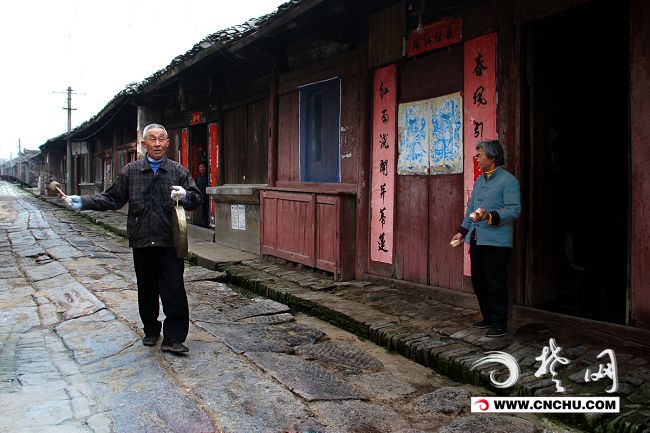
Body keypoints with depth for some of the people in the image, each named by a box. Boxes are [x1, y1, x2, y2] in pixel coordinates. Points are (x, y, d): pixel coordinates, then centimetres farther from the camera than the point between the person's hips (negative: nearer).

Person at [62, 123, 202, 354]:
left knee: (174, 291, -4)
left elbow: (197, 198, 4)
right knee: (147, 289, 12)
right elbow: (112, 198, 12)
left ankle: (173, 338, 4)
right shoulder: (131, 171, 8)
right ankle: (151, 330, 30)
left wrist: (185, 196, -18)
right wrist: (84, 202, 2)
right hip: (142, 241, 2)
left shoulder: (178, 170, 4)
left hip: (170, 242, -2)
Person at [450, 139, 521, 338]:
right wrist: (462, 231, 17)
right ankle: (488, 318, 28)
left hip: (497, 241, -8)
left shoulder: (508, 180, -8)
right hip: (477, 240, 8)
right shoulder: (479, 180, 17)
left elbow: (514, 209, -17)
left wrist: (489, 217, -28)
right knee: (478, 281, 13)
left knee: (496, 283, -3)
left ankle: (499, 324, 10)